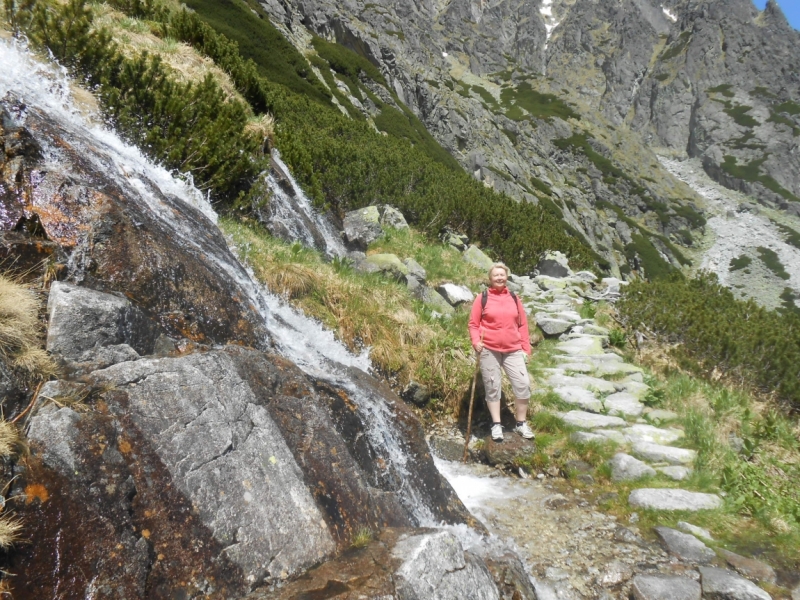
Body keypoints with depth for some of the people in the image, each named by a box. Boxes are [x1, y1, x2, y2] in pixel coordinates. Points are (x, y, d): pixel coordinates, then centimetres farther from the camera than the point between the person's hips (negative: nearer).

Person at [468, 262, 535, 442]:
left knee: (523, 384, -5)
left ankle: (521, 423, 10)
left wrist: (526, 349, 9)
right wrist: (476, 342, -13)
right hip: (489, 350, -2)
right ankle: (496, 425, 13)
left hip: (513, 350, 2)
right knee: (493, 388, 3)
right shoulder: (482, 298, 1)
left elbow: (523, 325, 12)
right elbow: (473, 323, 2)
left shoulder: (514, 298, 10)